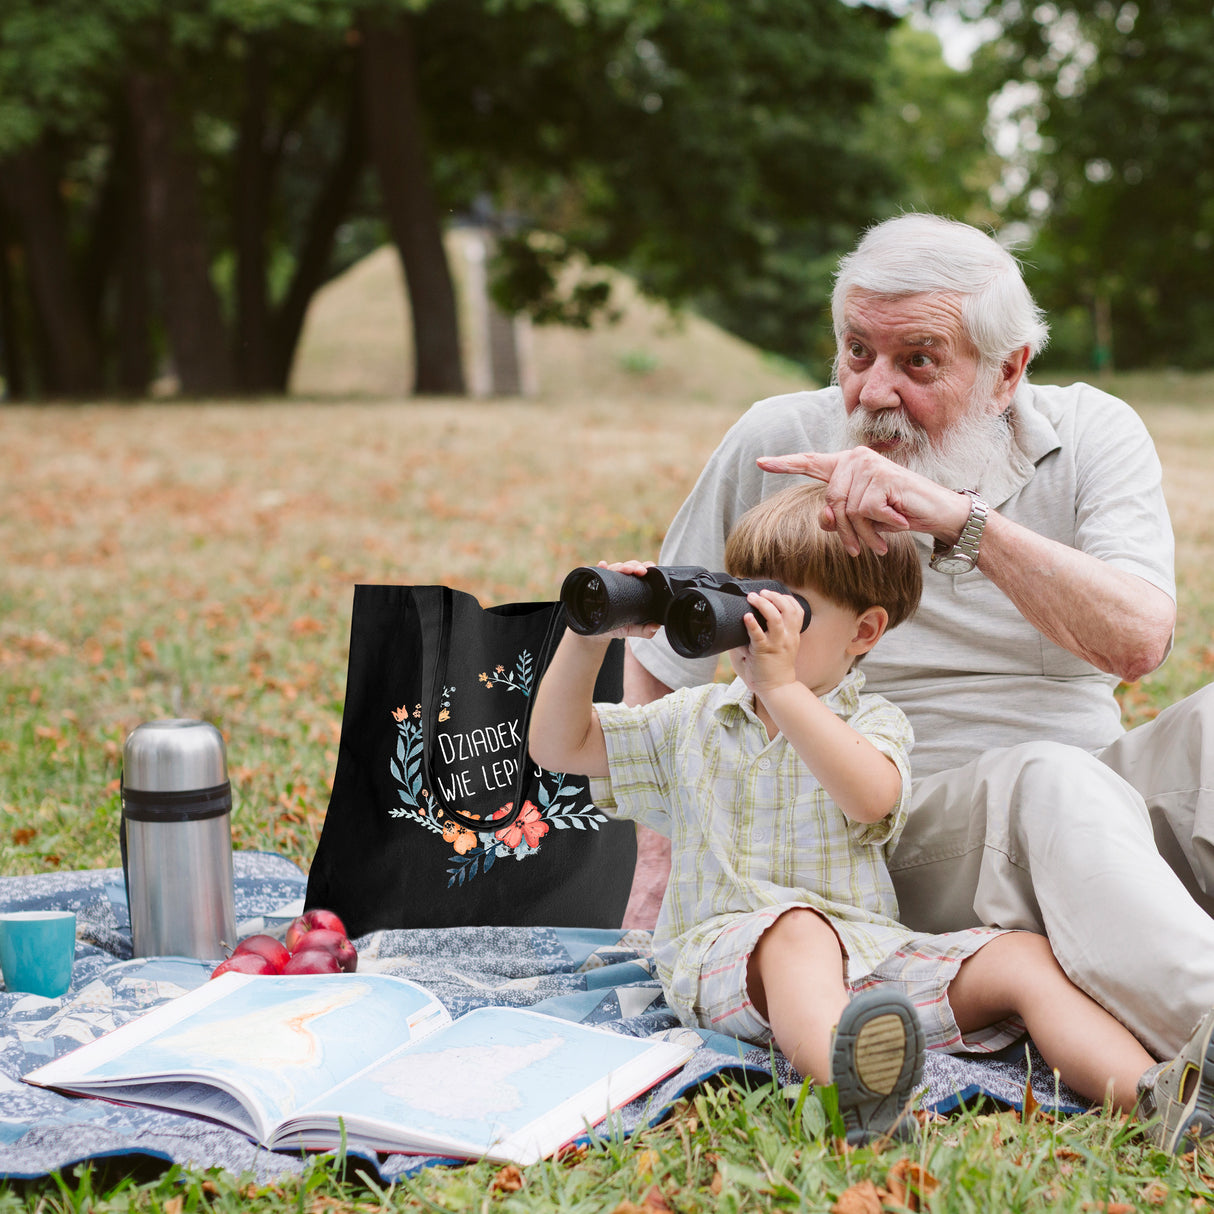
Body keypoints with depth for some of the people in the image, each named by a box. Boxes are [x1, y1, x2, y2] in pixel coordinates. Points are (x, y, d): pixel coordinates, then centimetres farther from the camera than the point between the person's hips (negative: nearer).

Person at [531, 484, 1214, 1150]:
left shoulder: (874, 723, 7)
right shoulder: (692, 721, 18)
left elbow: (870, 798, -18)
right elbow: (558, 746, 16)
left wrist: (782, 688, -23)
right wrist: (589, 640, 1)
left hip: (870, 949, 2)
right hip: (727, 945, -1)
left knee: (1027, 957, -19)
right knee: (797, 931, -38)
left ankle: (1154, 1099, -36)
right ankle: (847, 1084, -70)